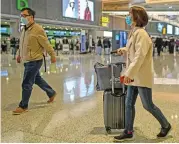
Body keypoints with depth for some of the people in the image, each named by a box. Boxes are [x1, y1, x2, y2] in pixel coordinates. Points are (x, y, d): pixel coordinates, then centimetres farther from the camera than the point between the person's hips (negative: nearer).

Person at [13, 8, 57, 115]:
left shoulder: (38, 29, -17)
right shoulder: (25, 29, 9)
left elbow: (46, 44, -12)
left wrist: (53, 56, -7)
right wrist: (19, 54, 19)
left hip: (34, 61, -9)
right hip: (27, 61, 9)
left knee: (27, 84, -4)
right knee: (37, 79, 21)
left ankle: (23, 106, 9)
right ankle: (52, 93, 40)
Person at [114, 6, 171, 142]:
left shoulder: (141, 34, -17)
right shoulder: (134, 33, 11)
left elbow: (140, 56, -25)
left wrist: (129, 73, -29)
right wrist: (124, 50, 12)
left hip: (142, 76, -9)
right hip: (134, 76, 9)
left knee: (148, 105, 3)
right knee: (129, 104, 9)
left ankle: (166, 125, 24)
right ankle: (128, 132, 18)